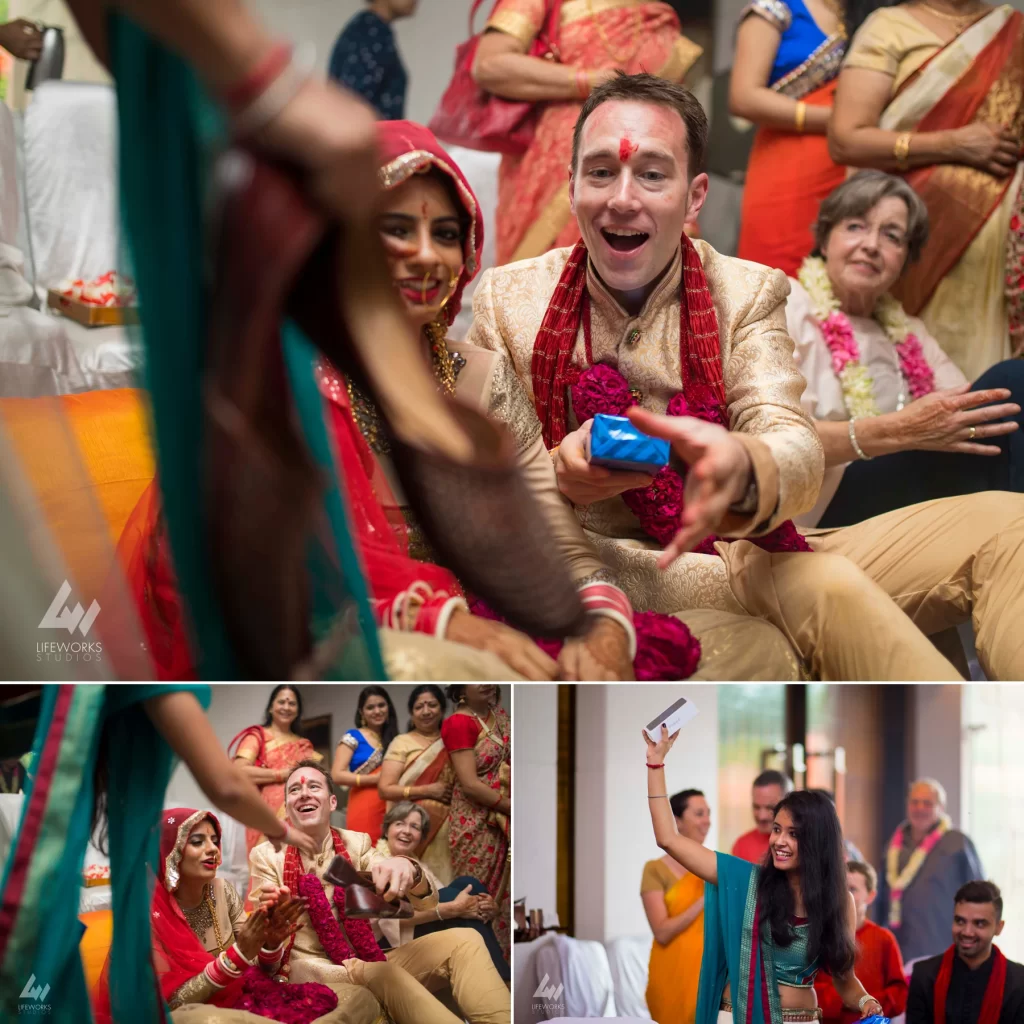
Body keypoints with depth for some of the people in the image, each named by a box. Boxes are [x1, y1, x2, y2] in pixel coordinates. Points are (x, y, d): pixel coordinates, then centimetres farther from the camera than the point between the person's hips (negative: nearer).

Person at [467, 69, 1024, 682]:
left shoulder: (748, 294, 6)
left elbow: (798, 450, -11)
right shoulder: (507, 298, 3)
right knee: (822, 588, -34)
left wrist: (739, 468, -38)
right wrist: (558, 475, -27)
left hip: (751, 562, 4)